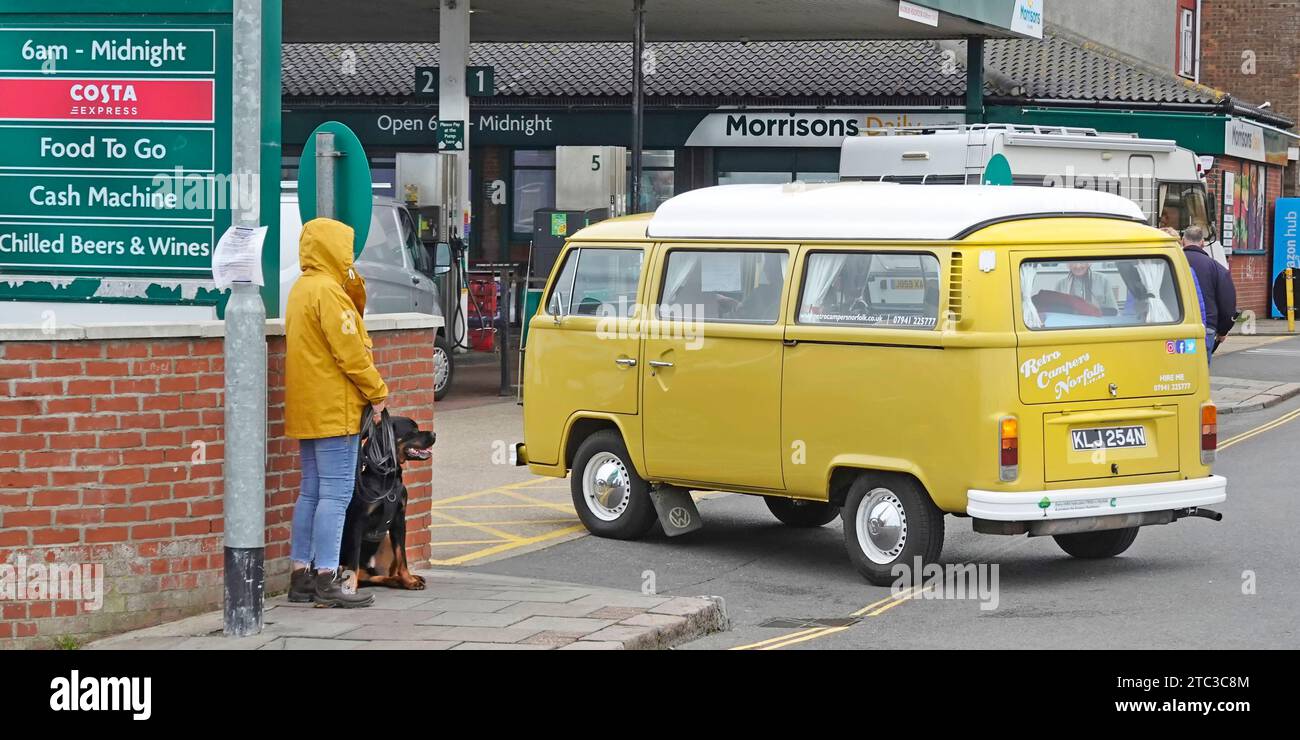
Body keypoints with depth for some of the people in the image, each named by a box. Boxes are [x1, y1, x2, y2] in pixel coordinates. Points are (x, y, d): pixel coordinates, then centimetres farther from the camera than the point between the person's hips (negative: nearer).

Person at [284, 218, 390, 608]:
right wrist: (377, 392, -9)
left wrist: (355, 291, 5)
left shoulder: (303, 289, 16)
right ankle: (327, 579, -9)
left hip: (308, 410, 10)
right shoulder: (327, 291, -16)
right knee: (335, 493, -8)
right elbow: (349, 351, -18)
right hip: (335, 410, -10)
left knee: (312, 493, 12)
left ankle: (301, 576, 14)